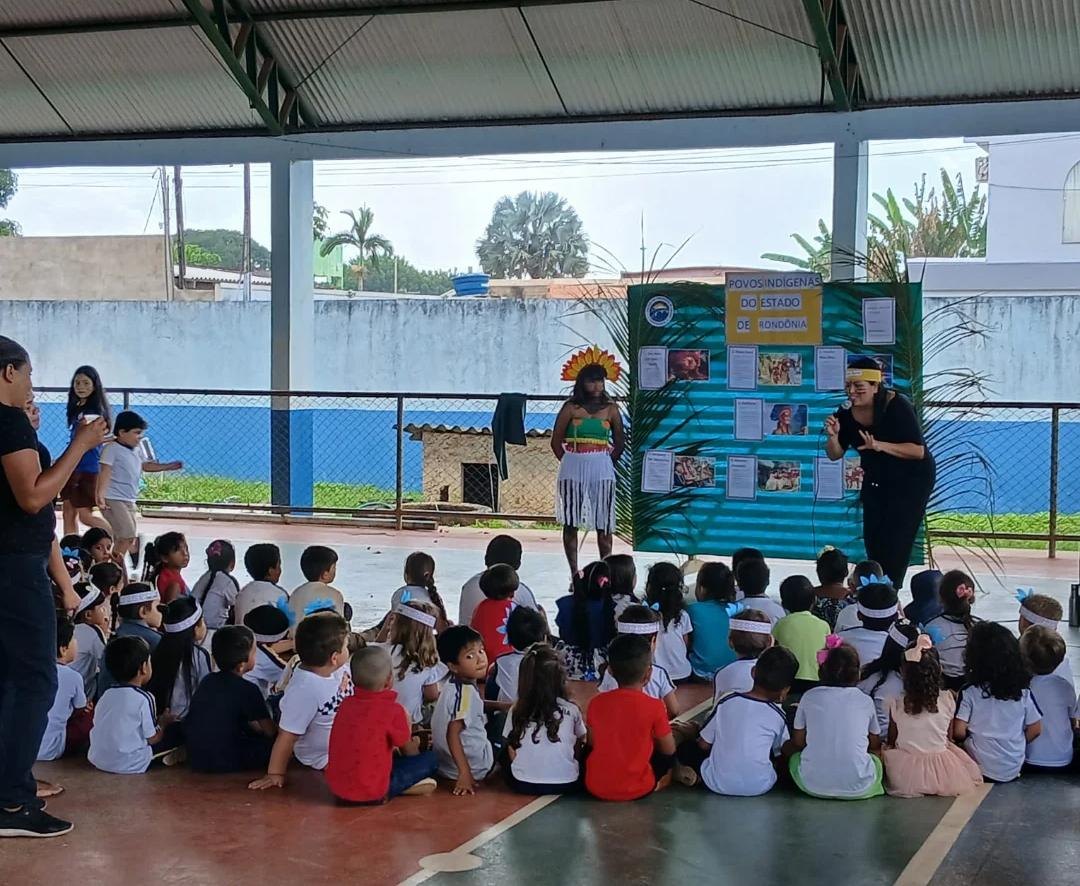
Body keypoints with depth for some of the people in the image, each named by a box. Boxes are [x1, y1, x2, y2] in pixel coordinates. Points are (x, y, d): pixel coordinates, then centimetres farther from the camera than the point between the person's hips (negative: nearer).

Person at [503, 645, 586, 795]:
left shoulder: (516, 710, -4)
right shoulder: (571, 710, -6)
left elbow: (511, 752, 3)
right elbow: (580, 742, 8)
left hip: (523, 784, -2)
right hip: (566, 784, 2)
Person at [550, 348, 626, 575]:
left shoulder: (610, 409, 4)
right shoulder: (571, 408, -1)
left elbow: (619, 442, 13)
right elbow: (556, 442, 3)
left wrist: (608, 463, 9)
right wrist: (569, 462, 4)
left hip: (602, 470, 1)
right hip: (573, 470, -1)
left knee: (604, 524, 2)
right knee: (571, 523, 2)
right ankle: (574, 573, 10)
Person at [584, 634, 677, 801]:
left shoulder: (596, 704, -5)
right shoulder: (655, 707, -14)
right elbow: (668, 750, -1)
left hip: (596, 787, 2)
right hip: (637, 789, -2)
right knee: (667, 755, 23)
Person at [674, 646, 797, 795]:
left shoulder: (727, 701, -3)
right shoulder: (777, 715, -5)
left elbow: (703, 744, 2)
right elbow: (781, 753, 9)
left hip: (717, 784, 1)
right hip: (759, 787, 0)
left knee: (687, 747, 24)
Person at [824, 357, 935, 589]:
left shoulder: (897, 406, -26)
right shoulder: (847, 413, -11)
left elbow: (918, 451, -30)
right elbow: (835, 455, -3)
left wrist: (880, 446, -40)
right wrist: (832, 435, -25)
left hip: (911, 480, -6)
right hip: (876, 480, 6)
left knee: (896, 540, -10)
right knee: (872, 539, 7)